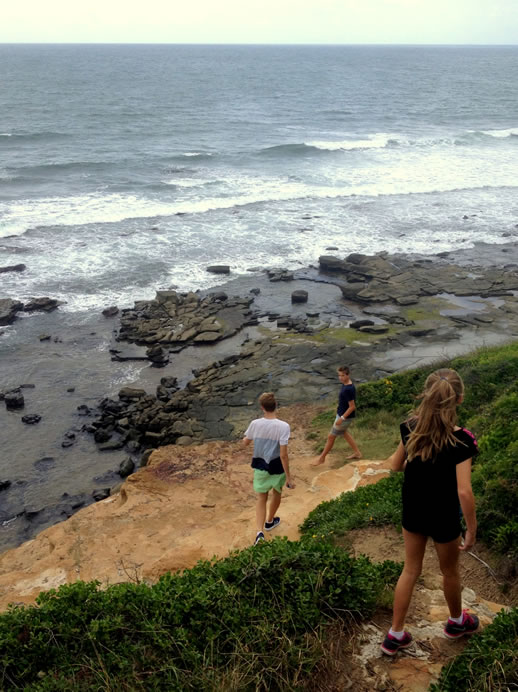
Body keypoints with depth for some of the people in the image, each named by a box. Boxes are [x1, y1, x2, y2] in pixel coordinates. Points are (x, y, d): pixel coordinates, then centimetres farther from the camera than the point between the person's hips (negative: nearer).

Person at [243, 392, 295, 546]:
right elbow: (283, 455, -22)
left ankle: (259, 531, -3)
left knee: (261, 498, 14)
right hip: (277, 468, -2)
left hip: (260, 466, 2)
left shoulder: (255, 424, -13)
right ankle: (269, 521, 47)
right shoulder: (283, 426, -23)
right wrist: (288, 477, -14)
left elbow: (245, 443, 5)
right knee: (277, 493, 26)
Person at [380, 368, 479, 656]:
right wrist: (472, 530, -15)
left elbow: (396, 465, 2)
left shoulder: (411, 428, -12)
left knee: (411, 570, 20)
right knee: (450, 571, 23)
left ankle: (396, 635, 27)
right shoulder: (461, 440, -27)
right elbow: (464, 492, -26)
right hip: (443, 518, -4)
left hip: (413, 512, 4)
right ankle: (457, 621, 49)